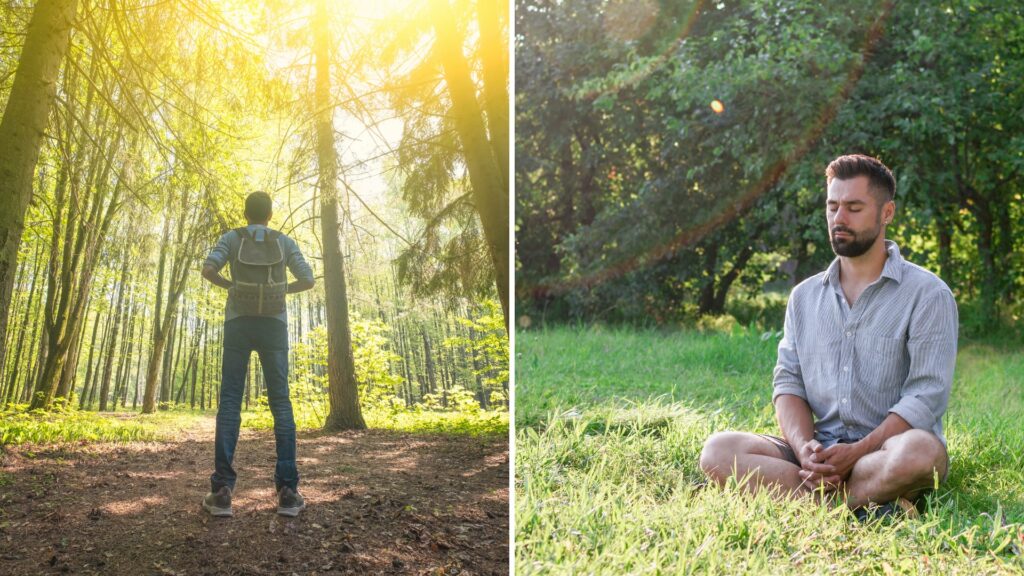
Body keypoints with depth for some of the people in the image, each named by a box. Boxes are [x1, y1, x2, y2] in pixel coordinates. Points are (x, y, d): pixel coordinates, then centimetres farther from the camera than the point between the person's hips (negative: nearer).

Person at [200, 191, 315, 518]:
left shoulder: (232, 237, 7)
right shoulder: (285, 242, 9)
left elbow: (208, 270, -7)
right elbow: (308, 281, 4)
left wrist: (230, 284, 14)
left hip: (239, 325, 0)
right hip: (273, 326, 0)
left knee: (229, 401, -2)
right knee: (280, 402, -2)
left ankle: (222, 490, -12)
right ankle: (287, 491, -11)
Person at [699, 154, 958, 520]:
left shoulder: (926, 294, -1)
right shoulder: (804, 297, 15)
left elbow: (925, 396, -10)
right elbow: (788, 383, 8)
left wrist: (856, 452, -21)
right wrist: (804, 448, -13)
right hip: (819, 450, 5)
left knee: (919, 450, -39)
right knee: (718, 451, -21)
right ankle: (867, 502, -27)